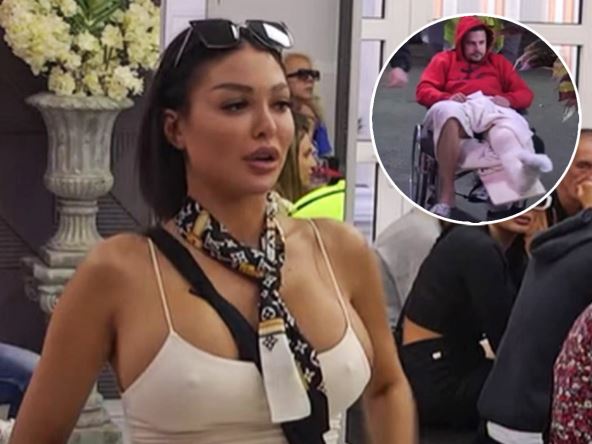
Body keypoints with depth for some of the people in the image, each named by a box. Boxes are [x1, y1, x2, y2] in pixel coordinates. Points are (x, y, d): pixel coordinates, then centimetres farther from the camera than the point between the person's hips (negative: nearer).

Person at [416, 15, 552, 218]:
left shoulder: (498, 62, 32)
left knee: (506, 125, -39)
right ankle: (446, 195, -46)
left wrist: (508, 100, -3)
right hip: (461, 109, -1)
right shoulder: (444, 59, 28)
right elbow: (423, 91, 13)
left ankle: (519, 169, -78)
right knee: (446, 112, -41)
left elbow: (525, 94, 22)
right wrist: (447, 97, -9)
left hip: (493, 109, 1)